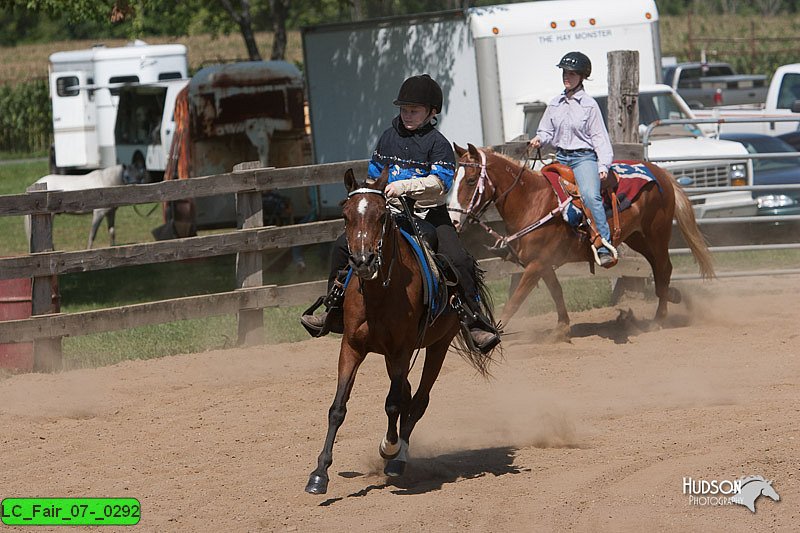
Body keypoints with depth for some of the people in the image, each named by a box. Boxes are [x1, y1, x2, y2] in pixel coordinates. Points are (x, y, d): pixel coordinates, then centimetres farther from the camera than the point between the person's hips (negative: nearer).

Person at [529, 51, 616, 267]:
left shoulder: (589, 105, -1)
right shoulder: (555, 104, 12)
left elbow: (599, 137, 0)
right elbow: (547, 131, 18)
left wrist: (603, 166, -10)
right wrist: (539, 138, -6)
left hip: (584, 157, -6)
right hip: (561, 158, 6)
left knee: (590, 195, -27)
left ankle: (605, 250, -33)